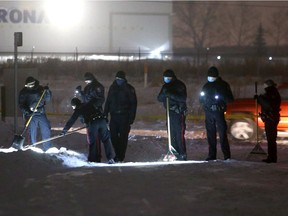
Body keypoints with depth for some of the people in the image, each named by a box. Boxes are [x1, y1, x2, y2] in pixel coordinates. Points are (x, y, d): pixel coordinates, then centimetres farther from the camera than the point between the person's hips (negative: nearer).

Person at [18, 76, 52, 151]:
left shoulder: (40, 89, 5)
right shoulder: (24, 92, -3)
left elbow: (47, 99, 7)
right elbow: (21, 104, -6)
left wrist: (47, 91, -12)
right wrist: (27, 111, -22)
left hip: (41, 113, 3)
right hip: (30, 114, -3)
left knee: (46, 130, 1)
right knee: (32, 132, -3)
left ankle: (47, 148, 10)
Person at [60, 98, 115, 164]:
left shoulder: (78, 110, 13)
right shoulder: (89, 104, 27)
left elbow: (71, 121, 16)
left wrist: (64, 131, 23)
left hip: (92, 123, -4)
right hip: (101, 120, 4)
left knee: (92, 142, 7)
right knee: (106, 139, 8)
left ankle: (92, 160, 10)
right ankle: (110, 158, 3)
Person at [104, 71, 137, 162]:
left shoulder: (129, 89, -3)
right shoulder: (113, 88, 9)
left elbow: (133, 103, -4)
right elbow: (108, 101, 15)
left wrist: (131, 117, -10)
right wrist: (105, 114, 8)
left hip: (124, 117, -4)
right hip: (114, 116, 4)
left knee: (123, 136, -2)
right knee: (113, 136, 3)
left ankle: (121, 156, 5)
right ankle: (118, 154, 18)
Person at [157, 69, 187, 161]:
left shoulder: (180, 85, -6)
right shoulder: (165, 86, 14)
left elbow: (183, 98, -17)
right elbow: (159, 98, 9)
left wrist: (171, 94, -26)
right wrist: (164, 94, -13)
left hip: (179, 112, -7)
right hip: (170, 113, 7)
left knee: (179, 134, -10)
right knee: (172, 134, 6)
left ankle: (182, 154, -8)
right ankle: (175, 154, 12)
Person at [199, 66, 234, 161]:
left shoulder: (223, 85, 3)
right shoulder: (206, 86, 14)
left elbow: (230, 99, -1)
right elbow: (201, 100, 20)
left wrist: (221, 97, -17)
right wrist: (203, 96, -2)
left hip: (219, 111, -4)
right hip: (208, 112, 4)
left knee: (222, 133, -10)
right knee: (211, 134, 5)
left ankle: (227, 155, -9)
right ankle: (212, 155, 10)